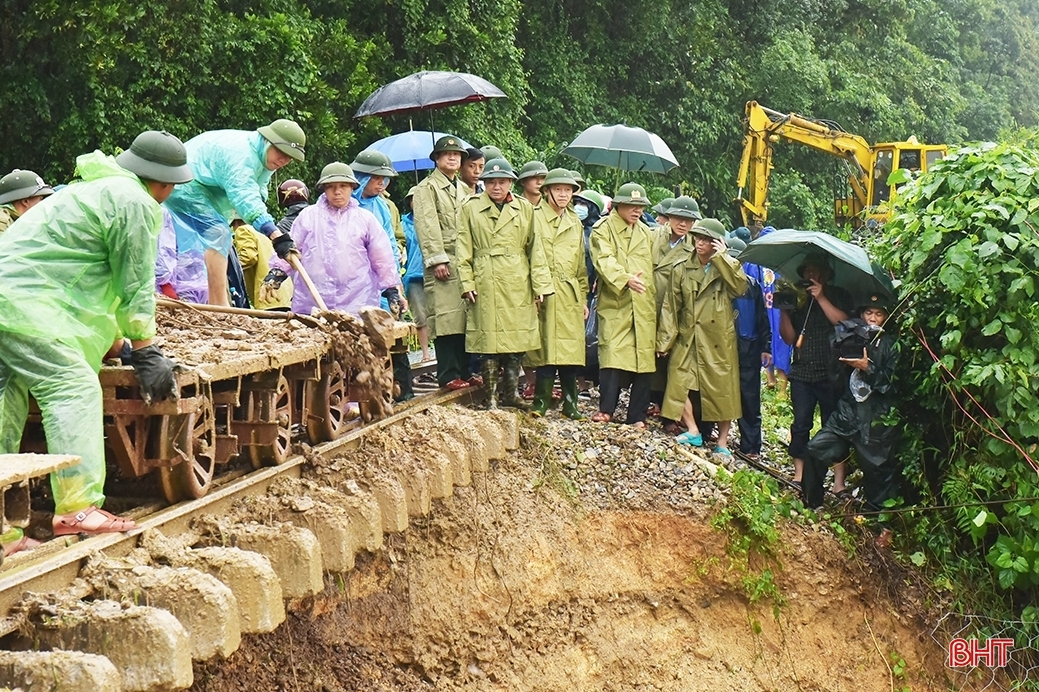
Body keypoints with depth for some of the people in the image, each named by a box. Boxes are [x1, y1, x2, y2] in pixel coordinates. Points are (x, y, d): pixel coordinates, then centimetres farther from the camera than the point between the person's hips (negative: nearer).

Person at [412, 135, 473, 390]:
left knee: (465, 319, 5)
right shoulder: (427, 188, 1)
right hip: (444, 263, -7)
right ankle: (448, 375, -7)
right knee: (446, 320, -9)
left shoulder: (464, 189, 23)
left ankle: (465, 371, 11)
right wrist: (437, 259, -16)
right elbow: (427, 226, -8)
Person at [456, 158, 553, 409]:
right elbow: (464, 250, 4)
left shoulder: (525, 210, 12)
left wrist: (540, 284, 4)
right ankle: (491, 397, 5)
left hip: (519, 286, 3)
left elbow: (535, 250, 10)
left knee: (517, 342, 4)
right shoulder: (470, 209, 5)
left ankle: (510, 393, 17)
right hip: (486, 285, -3)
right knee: (490, 341, -4)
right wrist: (467, 283, -4)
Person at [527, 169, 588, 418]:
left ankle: (570, 403, 10)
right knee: (547, 349, -8)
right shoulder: (535, 217, 1)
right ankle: (541, 402, -2)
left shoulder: (575, 223, 19)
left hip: (571, 296, 5)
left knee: (571, 350, 3)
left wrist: (584, 298, 18)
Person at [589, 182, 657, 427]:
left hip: (644, 306, 5)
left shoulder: (646, 233, 22)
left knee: (644, 358, 1)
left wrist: (654, 299, 15)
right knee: (613, 355, -16)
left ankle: (638, 416, 4)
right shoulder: (603, 228, 3)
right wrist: (626, 279, -29)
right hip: (614, 303, -5)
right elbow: (604, 260, -13)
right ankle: (606, 409, -10)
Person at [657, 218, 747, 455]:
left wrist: (721, 258, -14)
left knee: (721, 389, -1)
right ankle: (692, 431, -3)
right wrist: (665, 338, -1)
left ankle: (722, 441, 6)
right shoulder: (683, 270, 8)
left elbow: (740, 287, -17)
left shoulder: (728, 266, 4)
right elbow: (671, 306, 6)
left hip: (719, 339, -2)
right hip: (688, 338, 2)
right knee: (681, 383, -10)